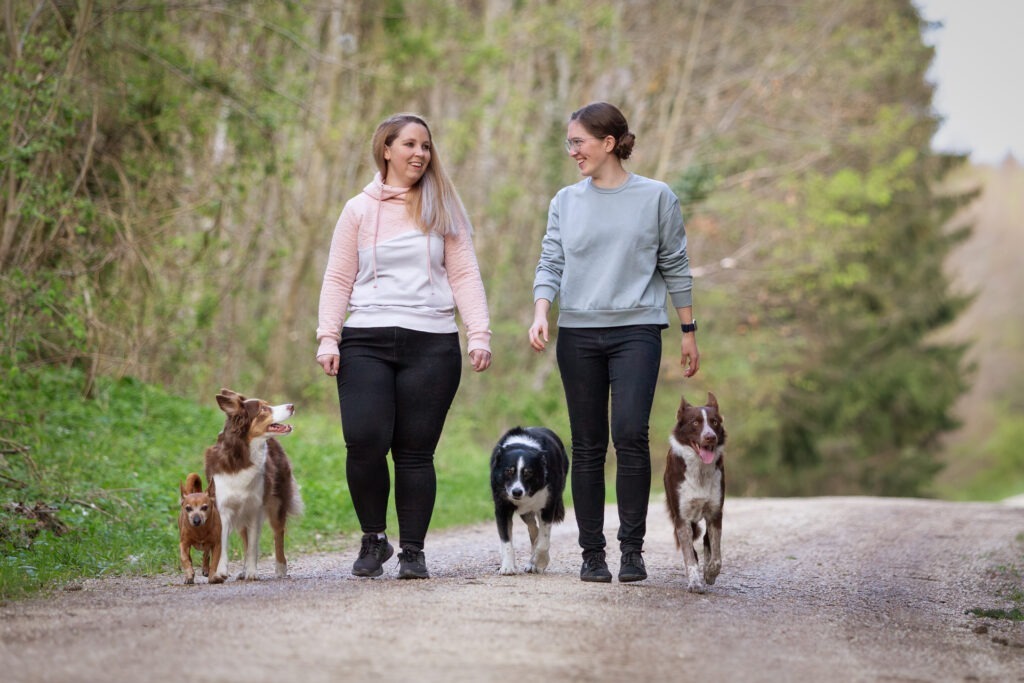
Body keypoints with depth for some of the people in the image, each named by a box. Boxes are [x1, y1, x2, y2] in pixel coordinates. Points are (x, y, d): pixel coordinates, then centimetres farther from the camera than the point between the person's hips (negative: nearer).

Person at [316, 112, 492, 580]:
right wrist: (328, 338, -2)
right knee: (364, 442, -13)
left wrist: (479, 334, -4)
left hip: (432, 344, 0)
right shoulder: (359, 210, 11)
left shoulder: (444, 211, 12)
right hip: (367, 341, 0)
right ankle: (373, 539, 8)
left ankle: (412, 551, 8)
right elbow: (338, 279, 10)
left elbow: (465, 275, 8)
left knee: (415, 451, -2)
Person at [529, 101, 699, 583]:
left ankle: (632, 548, -8)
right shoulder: (566, 202, 11)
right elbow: (550, 265, 7)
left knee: (630, 436, -16)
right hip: (578, 333, 3)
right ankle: (592, 552, 9)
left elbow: (675, 268, 8)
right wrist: (540, 316, -10)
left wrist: (688, 332, 9)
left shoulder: (656, 197, 4)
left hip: (636, 331, -3)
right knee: (588, 447, 3)